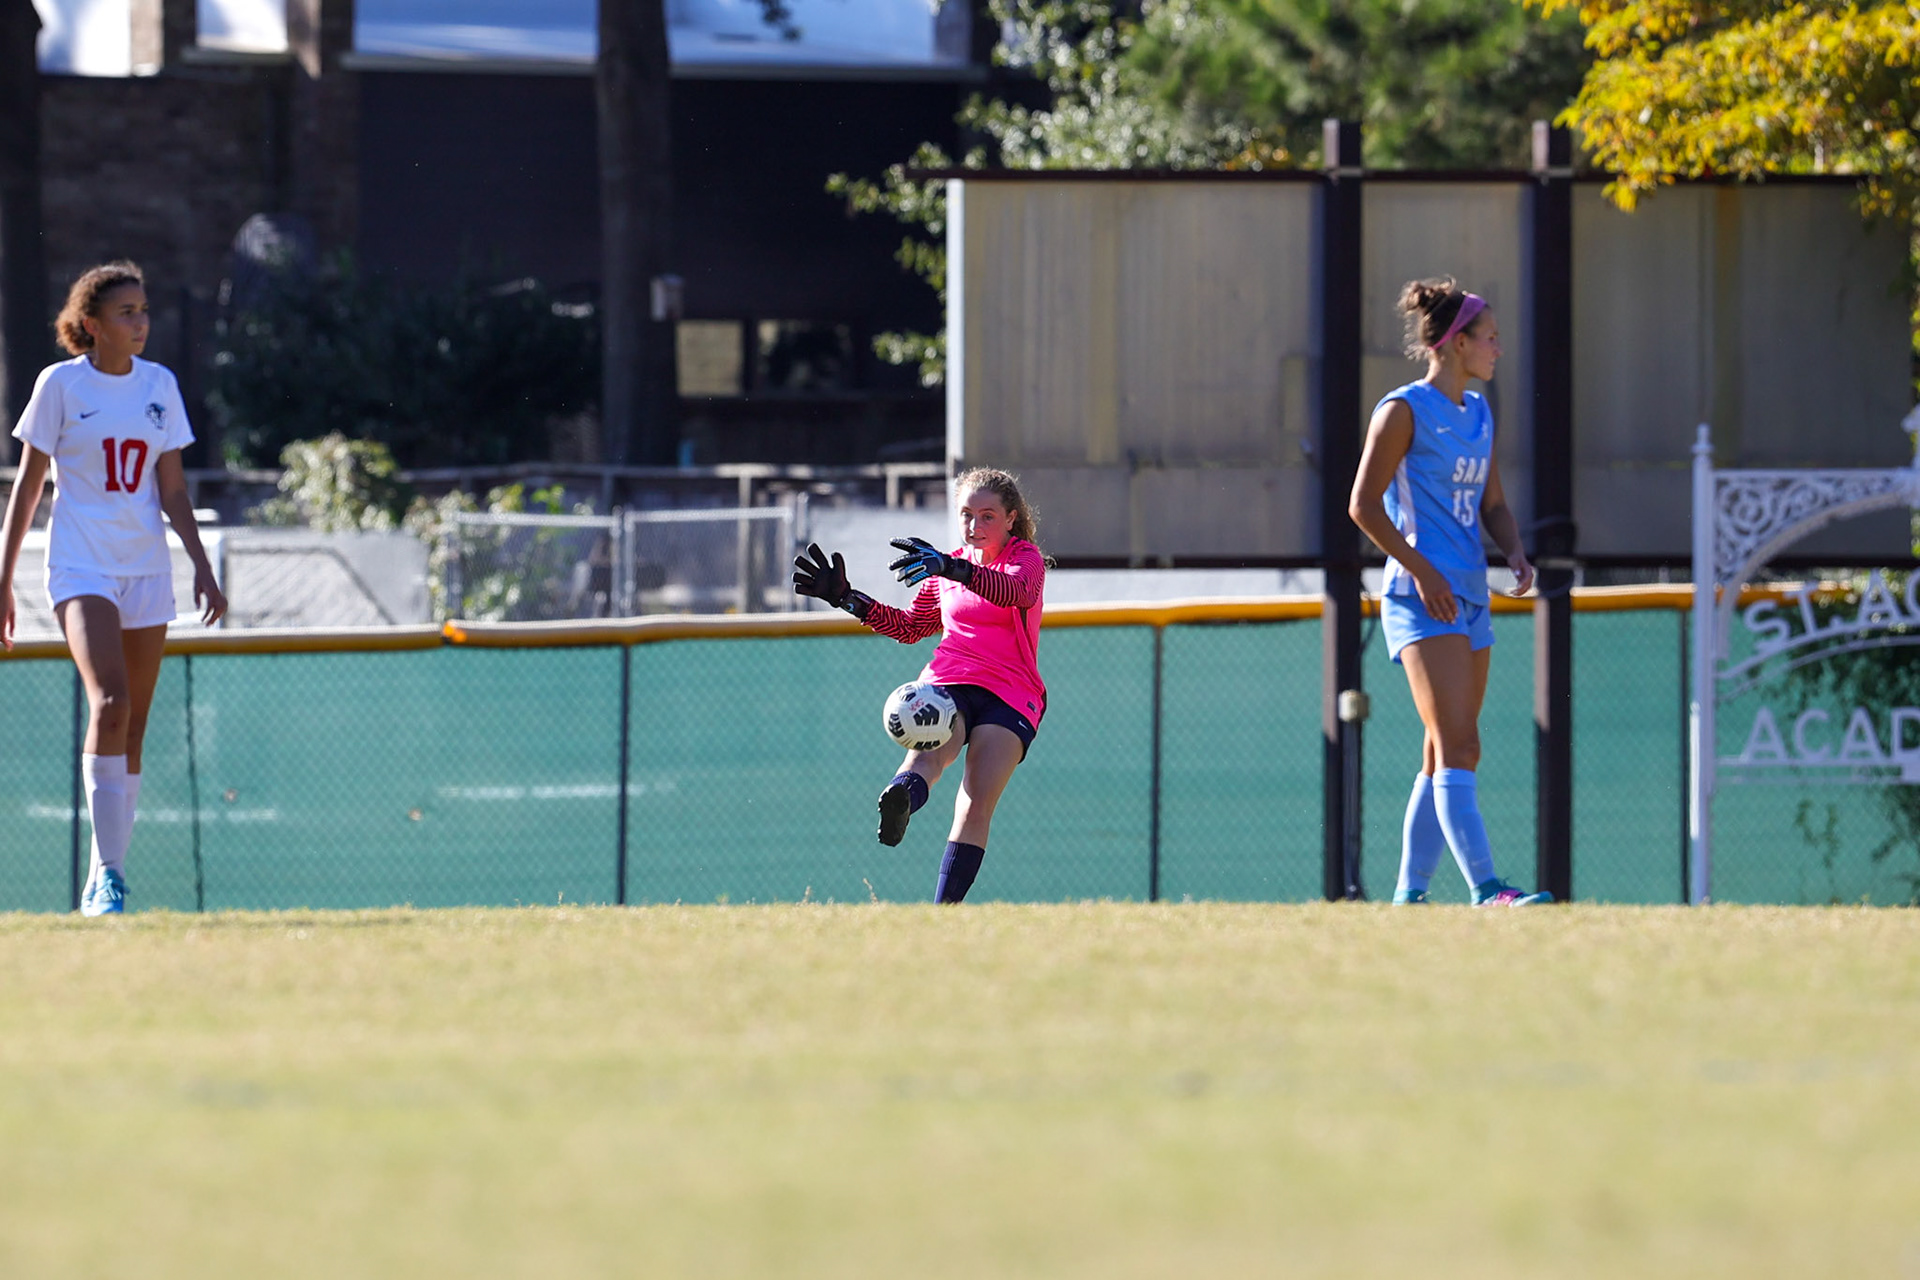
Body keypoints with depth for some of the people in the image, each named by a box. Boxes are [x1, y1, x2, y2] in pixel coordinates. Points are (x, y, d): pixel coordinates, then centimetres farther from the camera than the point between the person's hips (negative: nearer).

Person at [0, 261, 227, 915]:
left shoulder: (160, 386, 8)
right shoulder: (61, 384, -3)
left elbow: (171, 488, 12)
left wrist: (202, 565, 2)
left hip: (146, 567, 5)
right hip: (81, 565, -5)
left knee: (131, 731, 3)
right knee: (110, 702, -24)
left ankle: (103, 881, 11)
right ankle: (110, 872, -23)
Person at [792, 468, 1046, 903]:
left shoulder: (1025, 557, 5)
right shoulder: (947, 567, 21)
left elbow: (1018, 592, -22)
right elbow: (910, 628, 35)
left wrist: (954, 569, -38)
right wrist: (847, 598, 24)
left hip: (1011, 696, -2)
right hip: (947, 684, 2)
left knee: (976, 808, -19)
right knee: (928, 752, -34)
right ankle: (900, 803, -69)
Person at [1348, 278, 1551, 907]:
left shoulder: (1478, 414, 16)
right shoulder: (1404, 411, -7)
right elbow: (1364, 505, -9)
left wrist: (1515, 553, 2)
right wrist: (1420, 569, -16)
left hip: (1469, 598, 9)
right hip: (1421, 598, -9)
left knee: (1444, 758, 7)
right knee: (1458, 746, -17)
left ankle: (1409, 896, 12)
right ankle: (1486, 890, -26)